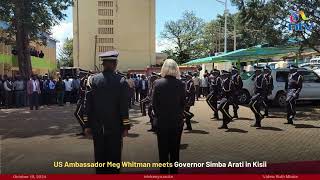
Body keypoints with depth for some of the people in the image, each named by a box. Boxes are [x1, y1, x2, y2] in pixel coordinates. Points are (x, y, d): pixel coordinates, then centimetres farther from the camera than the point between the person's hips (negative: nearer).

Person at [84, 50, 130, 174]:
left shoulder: (93, 80, -3)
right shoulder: (121, 81, -8)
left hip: (97, 127, 2)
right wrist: (126, 127, -1)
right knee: (114, 157, 9)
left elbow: (88, 104, -1)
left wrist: (88, 125, 6)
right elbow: (124, 106, -8)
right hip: (115, 127, -2)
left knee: (100, 156, 13)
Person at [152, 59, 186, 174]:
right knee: (175, 149, 15)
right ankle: (174, 171, 24)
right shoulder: (180, 84, -7)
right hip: (177, 121, 2)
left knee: (163, 149, 11)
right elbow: (183, 103, -1)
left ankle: (164, 171, 17)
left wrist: (158, 115, 8)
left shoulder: (158, 83, -10)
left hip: (162, 121, -1)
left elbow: (154, 103, -7)